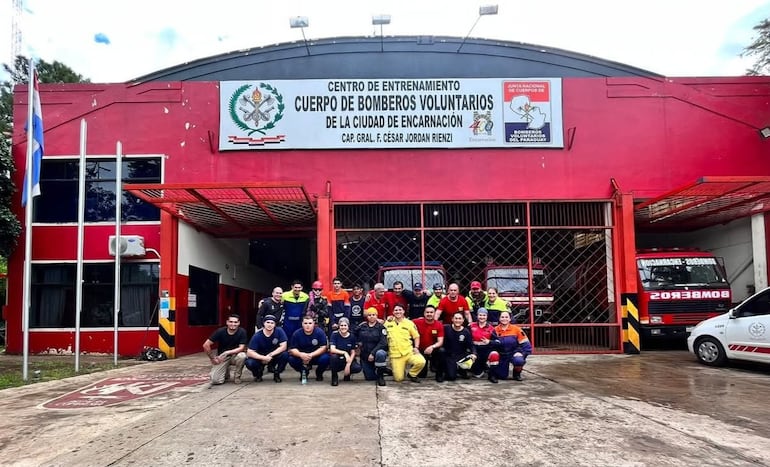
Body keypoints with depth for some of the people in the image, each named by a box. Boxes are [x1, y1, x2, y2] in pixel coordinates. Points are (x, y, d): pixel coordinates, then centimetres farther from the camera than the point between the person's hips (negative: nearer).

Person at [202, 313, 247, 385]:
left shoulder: (242, 332, -15)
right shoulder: (220, 331, -14)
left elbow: (241, 348, -19)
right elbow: (206, 345, -12)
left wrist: (227, 352, -29)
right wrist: (212, 358, -9)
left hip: (235, 356, 0)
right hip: (221, 358, 0)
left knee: (242, 355, -35)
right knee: (215, 380, -20)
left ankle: (237, 376, -7)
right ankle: (226, 373, 18)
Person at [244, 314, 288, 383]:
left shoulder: (279, 331, -16)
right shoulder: (257, 336, -18)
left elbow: (283, 347, -19)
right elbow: (249, 352, -21)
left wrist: (270, 355, -26)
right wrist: (264, 358, -34)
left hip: (274, 355, 1)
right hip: (260, 357, -1)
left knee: (285, 355, -30)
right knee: (249, 363, -31)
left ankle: (276, 374, -1)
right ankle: (258, 373, 7)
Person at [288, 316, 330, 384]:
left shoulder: (320, 332, -14)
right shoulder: (296, 333, -9)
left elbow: (323, 348, -18)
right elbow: (292, 349, -11)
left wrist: (311, 355, -32)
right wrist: (301, 354, -33)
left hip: (316, 356, -1)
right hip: (302, 357, 2)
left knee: (325, 358, -32)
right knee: (291, 359, -26)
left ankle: (319, 373, 4)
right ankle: (304, 372, 8)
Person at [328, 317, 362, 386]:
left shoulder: (352, 337, -3)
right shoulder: (335, 334, -10)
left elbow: (353, 352, -1)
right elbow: (332, 349, -21)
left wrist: (348, 364, -16)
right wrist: (344, 353, -33)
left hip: (348, 360, 2)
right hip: (337, 360, -2)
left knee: (358, 368, -27)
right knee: (333, 356, -36)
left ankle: (347, 373, 9)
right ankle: (334, 375, -8)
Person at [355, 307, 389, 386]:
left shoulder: (381, 327, -8)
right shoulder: (362, 326, 2)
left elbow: (383, 343, -18)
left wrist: (373, 353, -25)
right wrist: (358, 342, 5)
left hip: (377, 351, -3)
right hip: (365, 355, 4)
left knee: (380, 354, -38)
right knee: (369, 377, 5)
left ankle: (380, 376, -17)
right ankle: (375, 370, 39)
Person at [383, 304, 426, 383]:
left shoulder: (409, 323, 6)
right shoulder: (388, 322, 7)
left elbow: (416, 336, 11)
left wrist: (416, 347, -4)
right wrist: (387, 321, 1)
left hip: (409, 352, 0)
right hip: (395, 355, 0)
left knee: (421, 362, -29)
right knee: (398, 379, -10)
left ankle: (412, 374, 3)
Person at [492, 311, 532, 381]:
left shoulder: (516, 329, -8)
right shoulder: (495, 330, -7)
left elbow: (525, 344, -7)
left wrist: (521, 353, -19)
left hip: (514, 353, 0)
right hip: (501, 355, 0)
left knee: (519, 361, -33)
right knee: (501, 376, -11)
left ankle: (517, 374, 0)